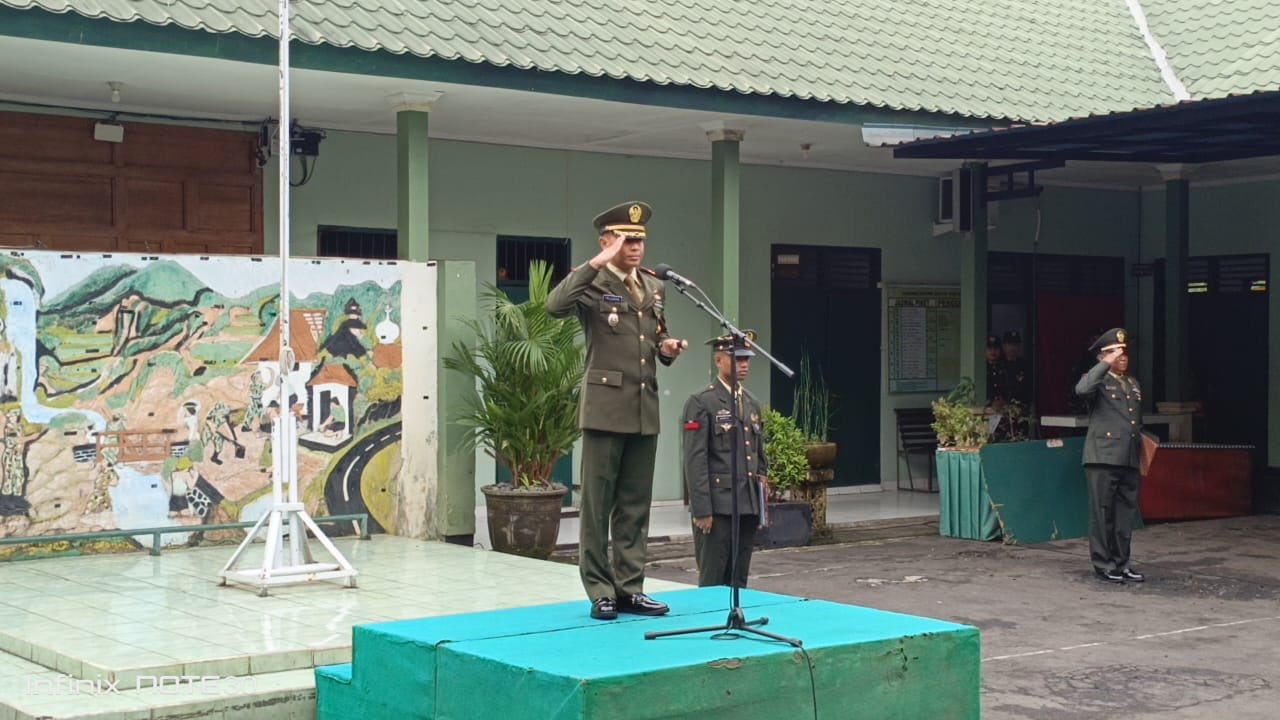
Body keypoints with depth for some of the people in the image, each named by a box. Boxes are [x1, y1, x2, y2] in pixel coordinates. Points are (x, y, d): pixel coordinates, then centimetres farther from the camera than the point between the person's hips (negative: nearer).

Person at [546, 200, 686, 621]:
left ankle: (630, 589, 16)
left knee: (636, 504, 9)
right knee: (598, 503, 0)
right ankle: (600, 593, 6)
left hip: (645, 409, 6)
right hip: (605, 407, -6)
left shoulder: (653, 288, 15)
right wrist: (596, 264, -25)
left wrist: (666, 348, 4)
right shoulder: (593, 284, -5)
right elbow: (555, 306, -25)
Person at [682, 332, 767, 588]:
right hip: (717, 508, -6)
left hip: (748, 508, 6)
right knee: (712, 583, -3)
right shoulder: (701, 403, -6)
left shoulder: (752, 403, 16)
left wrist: (761, 502, 15)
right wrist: (701, 510, -16)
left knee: (738, 582, 10)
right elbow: (695, 460, -11)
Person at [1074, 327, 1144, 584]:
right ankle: (1103, 564, 5)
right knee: (1103, 513, -2)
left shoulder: (1133, 384, 22)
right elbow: (1082, 389, -26)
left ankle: (1120, 563, 17)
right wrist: (1106, 365, -20)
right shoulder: (1098, 380, -1)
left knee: (1126, 513, 9)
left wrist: (1141, 444, 21)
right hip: (1103, 458, -7)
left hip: (1129, 459, 7)